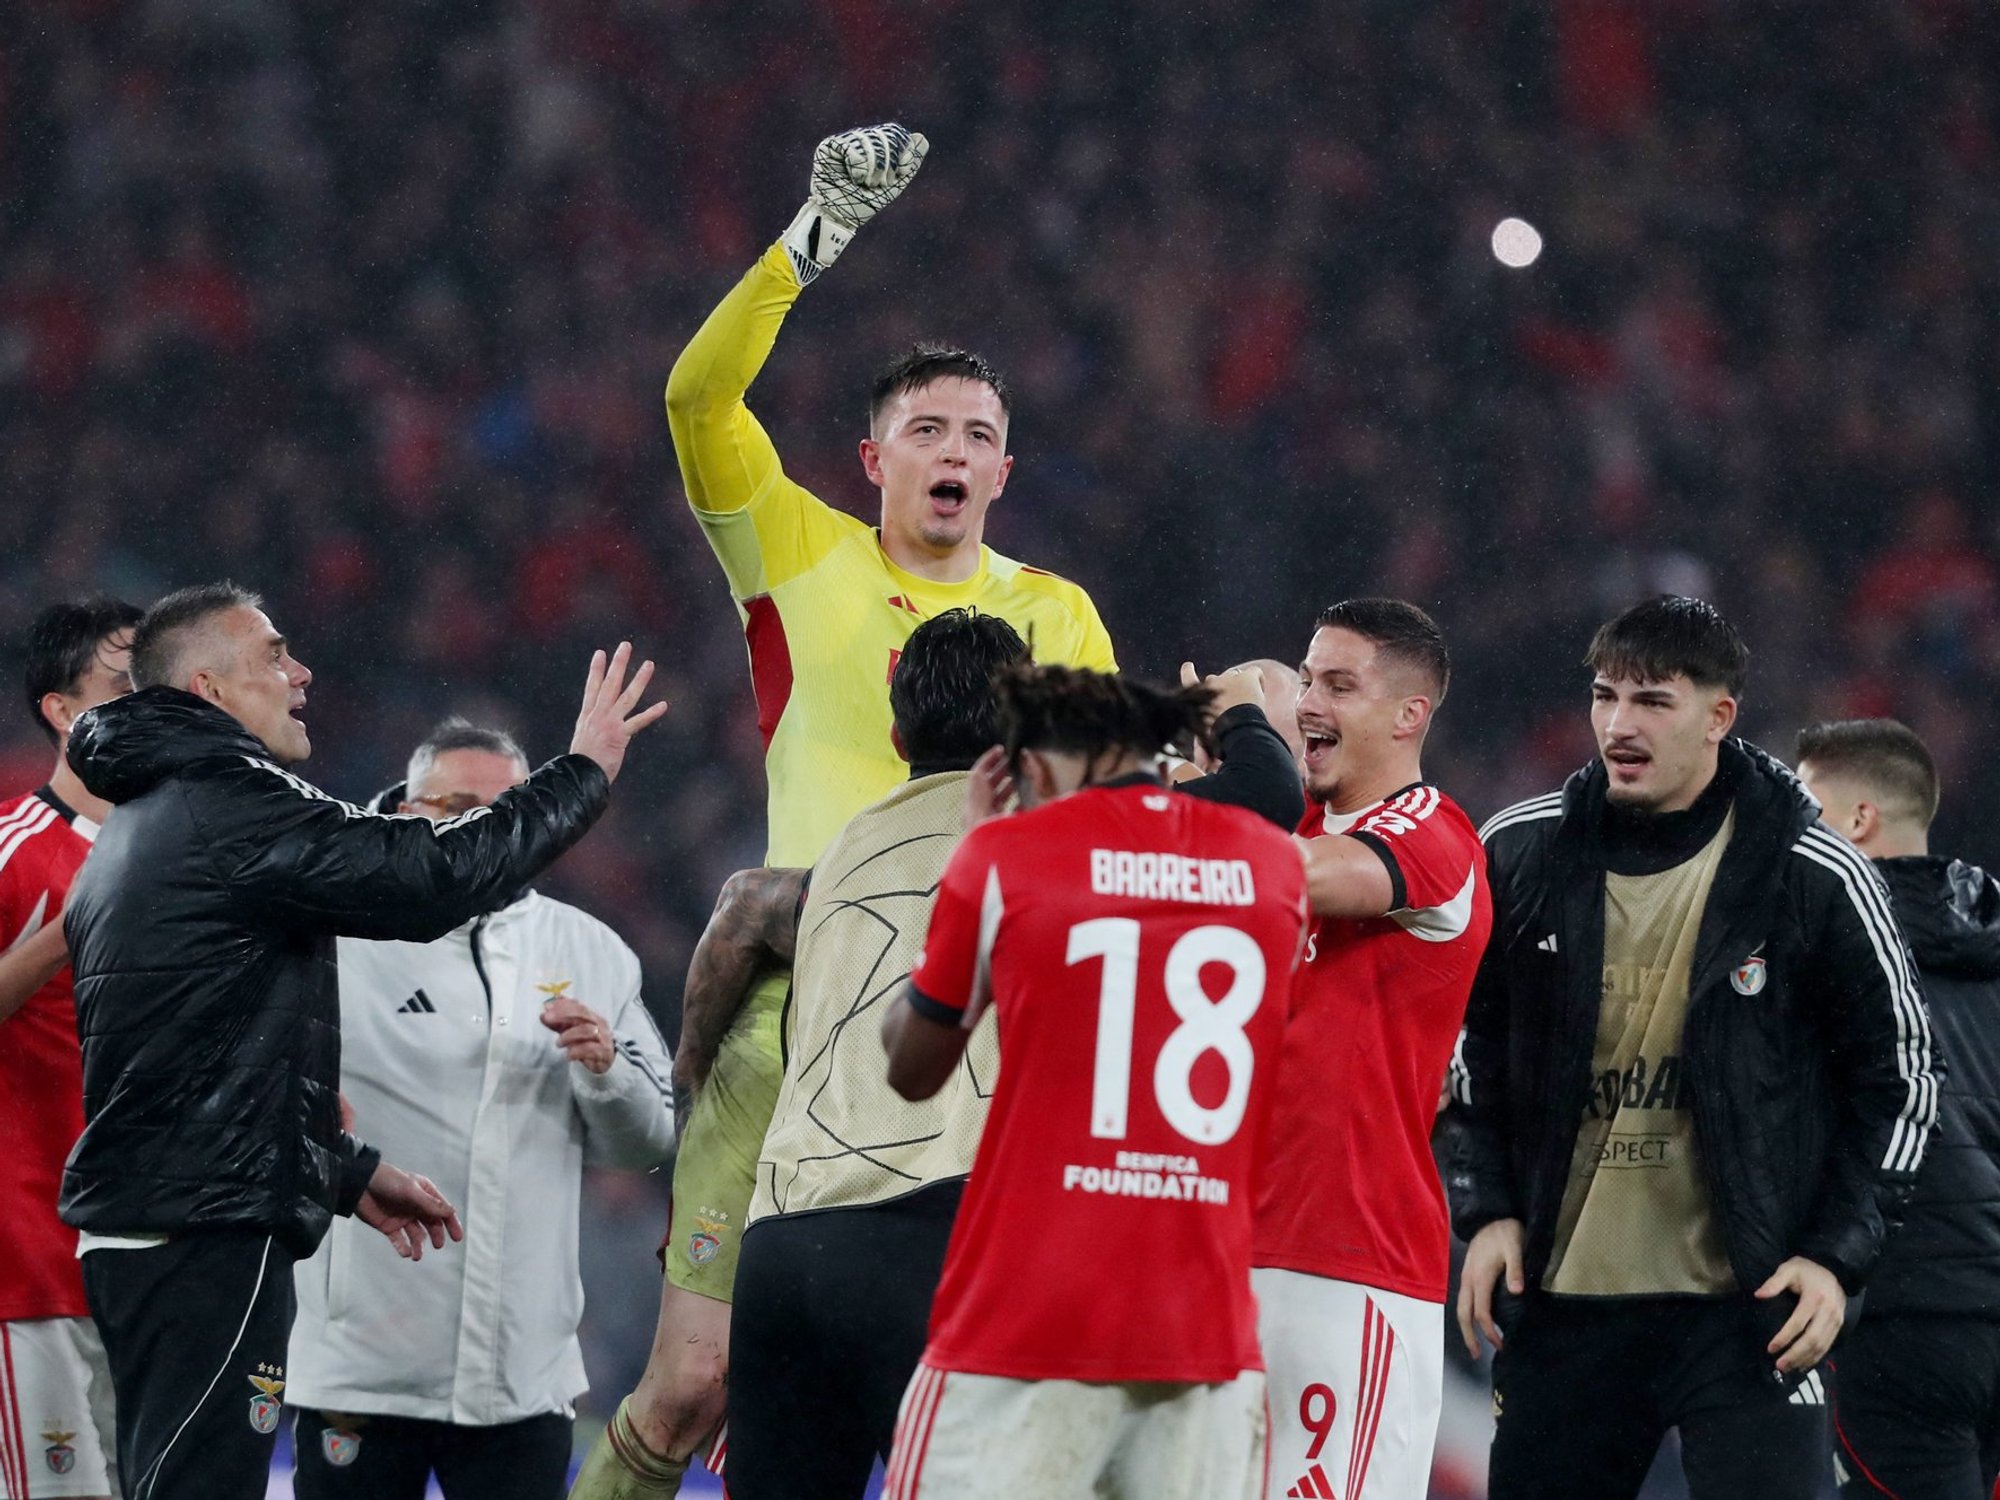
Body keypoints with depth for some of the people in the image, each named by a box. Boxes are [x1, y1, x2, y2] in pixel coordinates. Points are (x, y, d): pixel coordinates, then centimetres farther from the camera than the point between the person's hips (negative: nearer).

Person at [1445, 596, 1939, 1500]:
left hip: (1748, 1305, -4)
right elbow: (1473, 1047, 16)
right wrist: (1486, 1209, 5)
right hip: (1561, 1300, 4)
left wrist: (1836, 1256, -7)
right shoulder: (1520, 853, 2)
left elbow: (1898, 1080, 2)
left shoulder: (1814, 876, -6)